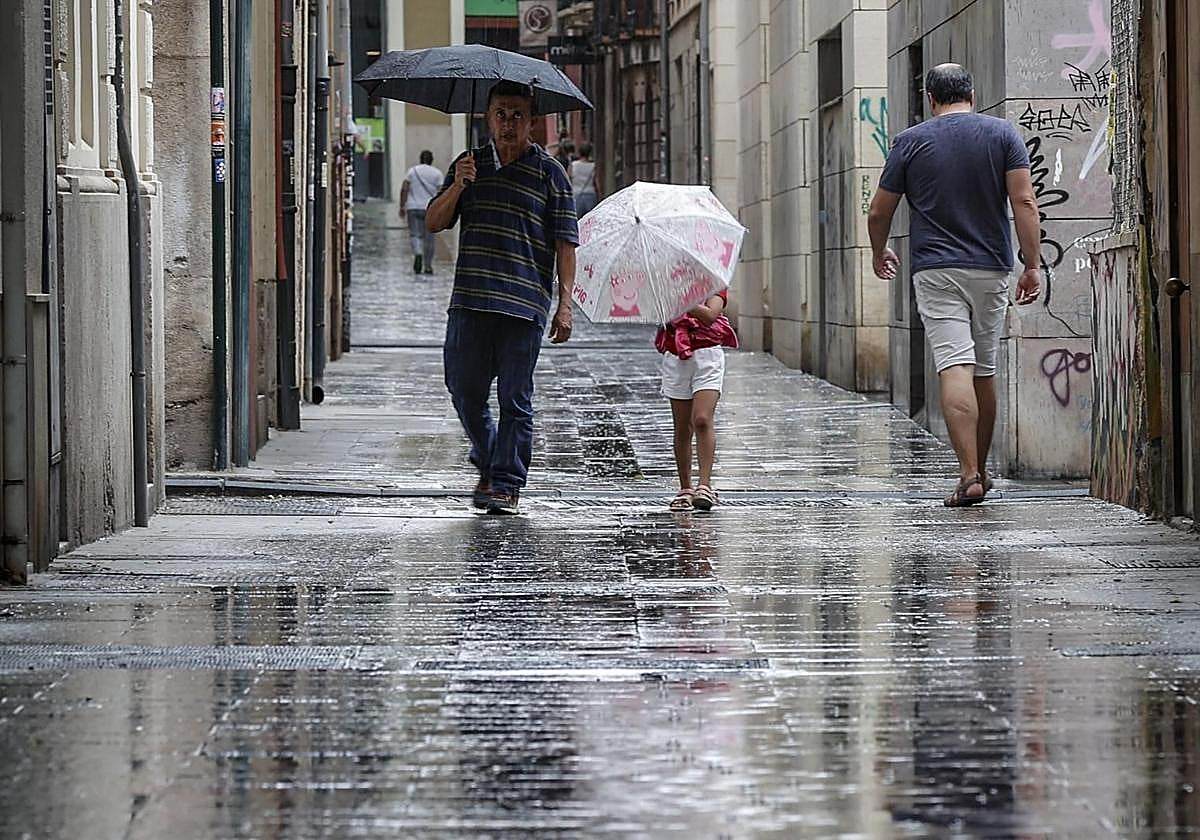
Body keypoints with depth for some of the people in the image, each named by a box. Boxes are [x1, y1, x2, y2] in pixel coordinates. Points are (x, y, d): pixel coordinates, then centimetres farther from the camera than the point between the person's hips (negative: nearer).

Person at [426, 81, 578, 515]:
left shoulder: (549, 173, 4)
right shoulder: (469, 165, 13)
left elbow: (565, 243, 1)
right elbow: (434, 222, 9)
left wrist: (565, 303, -7)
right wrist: (457, 187, -10)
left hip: (524, 303, -3)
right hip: (470, 300, 3)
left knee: (515, 399, -2)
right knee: (464, 389, 7)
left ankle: (507, 483, 4)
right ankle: (488, 462, 28)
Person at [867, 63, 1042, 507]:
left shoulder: (911, 141, 1)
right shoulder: (1003, 134, 3)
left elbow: (879, 212, 6)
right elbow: (1024, 204, -7)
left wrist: (879, 253, 25)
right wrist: (1032, 266, -5)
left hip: (935, 270, -2)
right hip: (991, 269, 2)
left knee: (955, 370, -11)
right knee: (985, 372, 14)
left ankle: (969, 475, -22)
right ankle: (980, 470, 25)